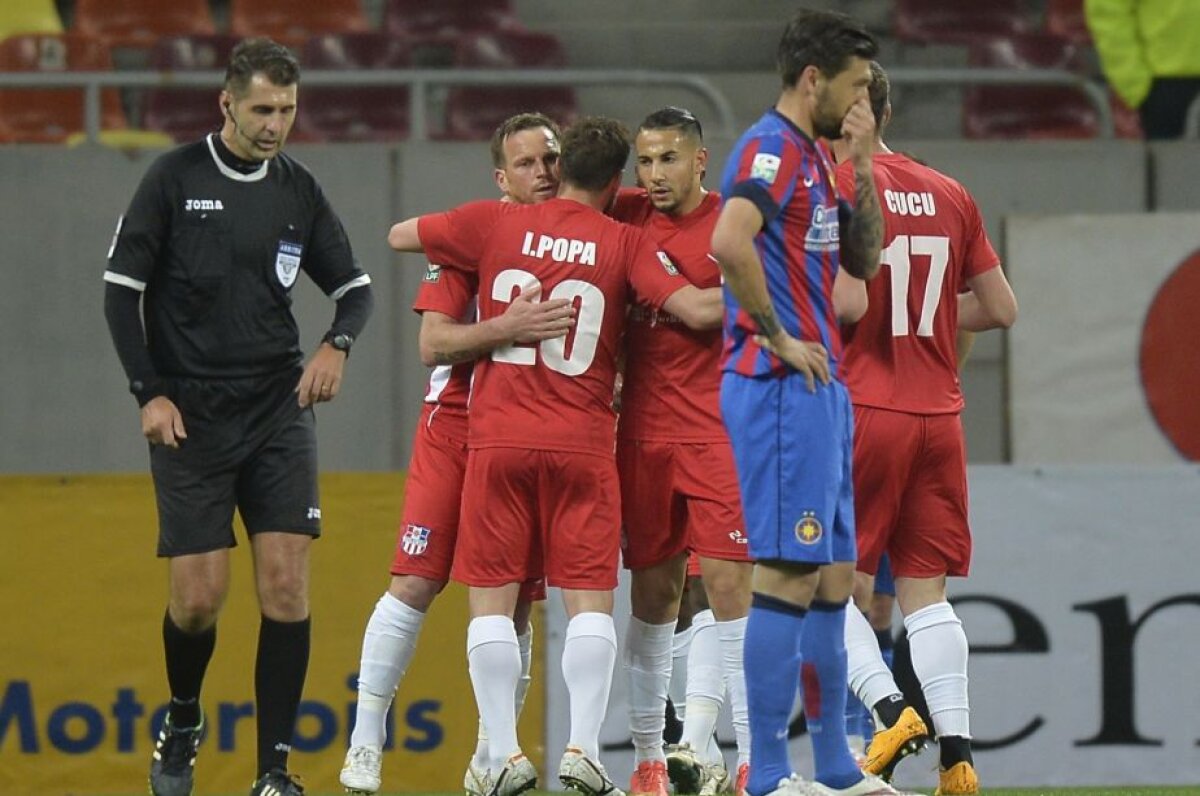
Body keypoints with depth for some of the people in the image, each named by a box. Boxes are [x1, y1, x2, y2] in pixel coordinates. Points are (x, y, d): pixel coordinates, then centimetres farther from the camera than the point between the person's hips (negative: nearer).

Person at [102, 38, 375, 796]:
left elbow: (354, 285, 13)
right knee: (199, 596, -5)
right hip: (190, 416, -2)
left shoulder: (299, 190, 6)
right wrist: (149, 393, -8)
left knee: (286, 582, -10)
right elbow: (122, 287, -1)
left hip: (279, 411, 2)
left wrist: (338, 344, -8)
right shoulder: (176, 178, -3)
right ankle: (182, 722, 27)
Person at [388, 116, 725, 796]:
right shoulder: (625, 242, 0)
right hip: (583, 444, -1)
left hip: (498, 439, 1)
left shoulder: (496, 224, 4)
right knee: (590, 600, 1)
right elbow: (695, 309, -10)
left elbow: (400, 237, 18)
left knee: (493, 600, 3)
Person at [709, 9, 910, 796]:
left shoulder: (813, 157, 17)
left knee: (833, 577, 13)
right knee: (790, 576, -10)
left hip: (820, 386, 10)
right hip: (783, 386, -10)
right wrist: (779, 338, -21)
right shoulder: (770, 150, -13)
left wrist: (863, 167, 10)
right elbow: (730, 241, -29)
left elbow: (863, 260, 22)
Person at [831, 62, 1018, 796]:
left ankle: (889, 707, -16)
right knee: (926, 591, 6)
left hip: (860, 412, -5)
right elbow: (1000, 309, 13)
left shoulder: (831, 188, -7)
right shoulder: (950, 196, 10)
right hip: (940, 413, 5)